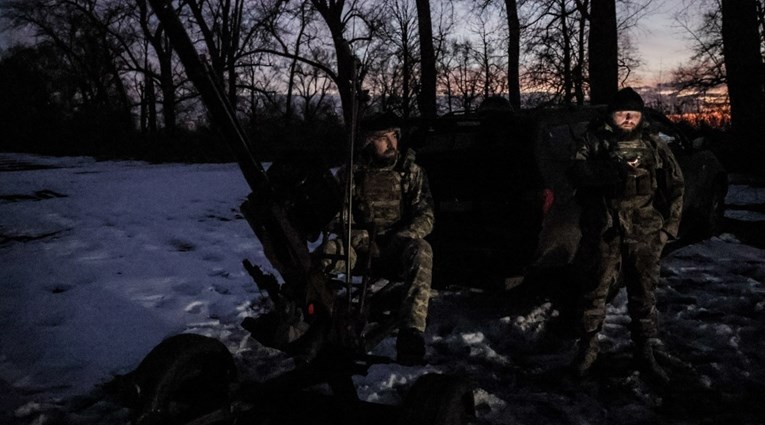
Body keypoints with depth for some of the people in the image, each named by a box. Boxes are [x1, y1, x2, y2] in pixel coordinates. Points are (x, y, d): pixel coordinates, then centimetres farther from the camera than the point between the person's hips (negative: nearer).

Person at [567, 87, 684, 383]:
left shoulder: (654, 145, 10)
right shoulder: (594, 141, 4)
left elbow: (675, 186, 13)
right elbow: (577, 173, -12)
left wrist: (669, 224, 7)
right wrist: (612, 169, -25)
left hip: (645, 234, 2)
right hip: (603, 233, -2)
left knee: (644, 294, 10)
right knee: (595, 290, 5)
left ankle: (645, 354, 23)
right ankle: (587, 348, 21)